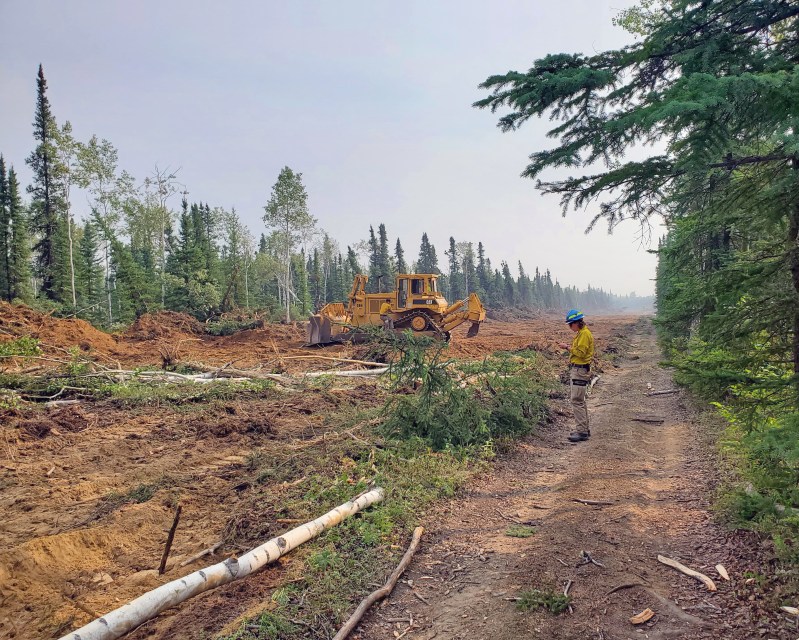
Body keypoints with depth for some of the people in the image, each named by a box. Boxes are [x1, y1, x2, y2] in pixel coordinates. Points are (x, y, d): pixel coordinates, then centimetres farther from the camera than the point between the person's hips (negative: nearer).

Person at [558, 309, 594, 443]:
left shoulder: (585, 334, -15)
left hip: (580, 371, -11)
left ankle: (582, 432, -8)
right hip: (576, 370, 11)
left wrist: (568, 347, -13)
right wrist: (568, 347, 7)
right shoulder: (580, 333, 17)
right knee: (580, 401, 15)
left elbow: (581, 352, -21)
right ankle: (584, 429, 23)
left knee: (577, 401, -11)